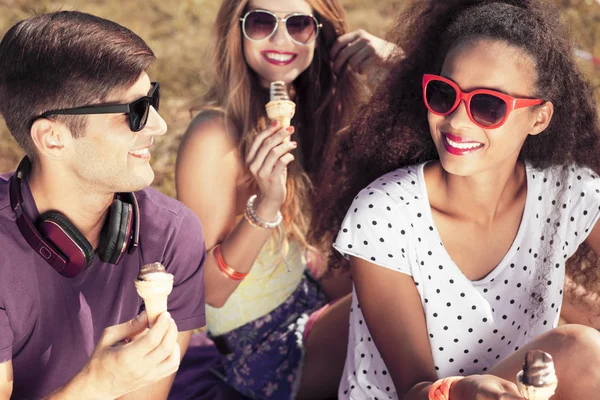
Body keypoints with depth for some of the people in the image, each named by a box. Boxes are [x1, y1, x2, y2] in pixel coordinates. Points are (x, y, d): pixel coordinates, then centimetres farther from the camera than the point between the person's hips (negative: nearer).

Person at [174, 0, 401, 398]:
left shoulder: (311, 104, -7)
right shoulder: (215, 135, -26)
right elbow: (209, 290, -24)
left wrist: (397, 64, -17)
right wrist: (265, 206, -37)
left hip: (307, 286, 7)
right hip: (259, 351, -7)